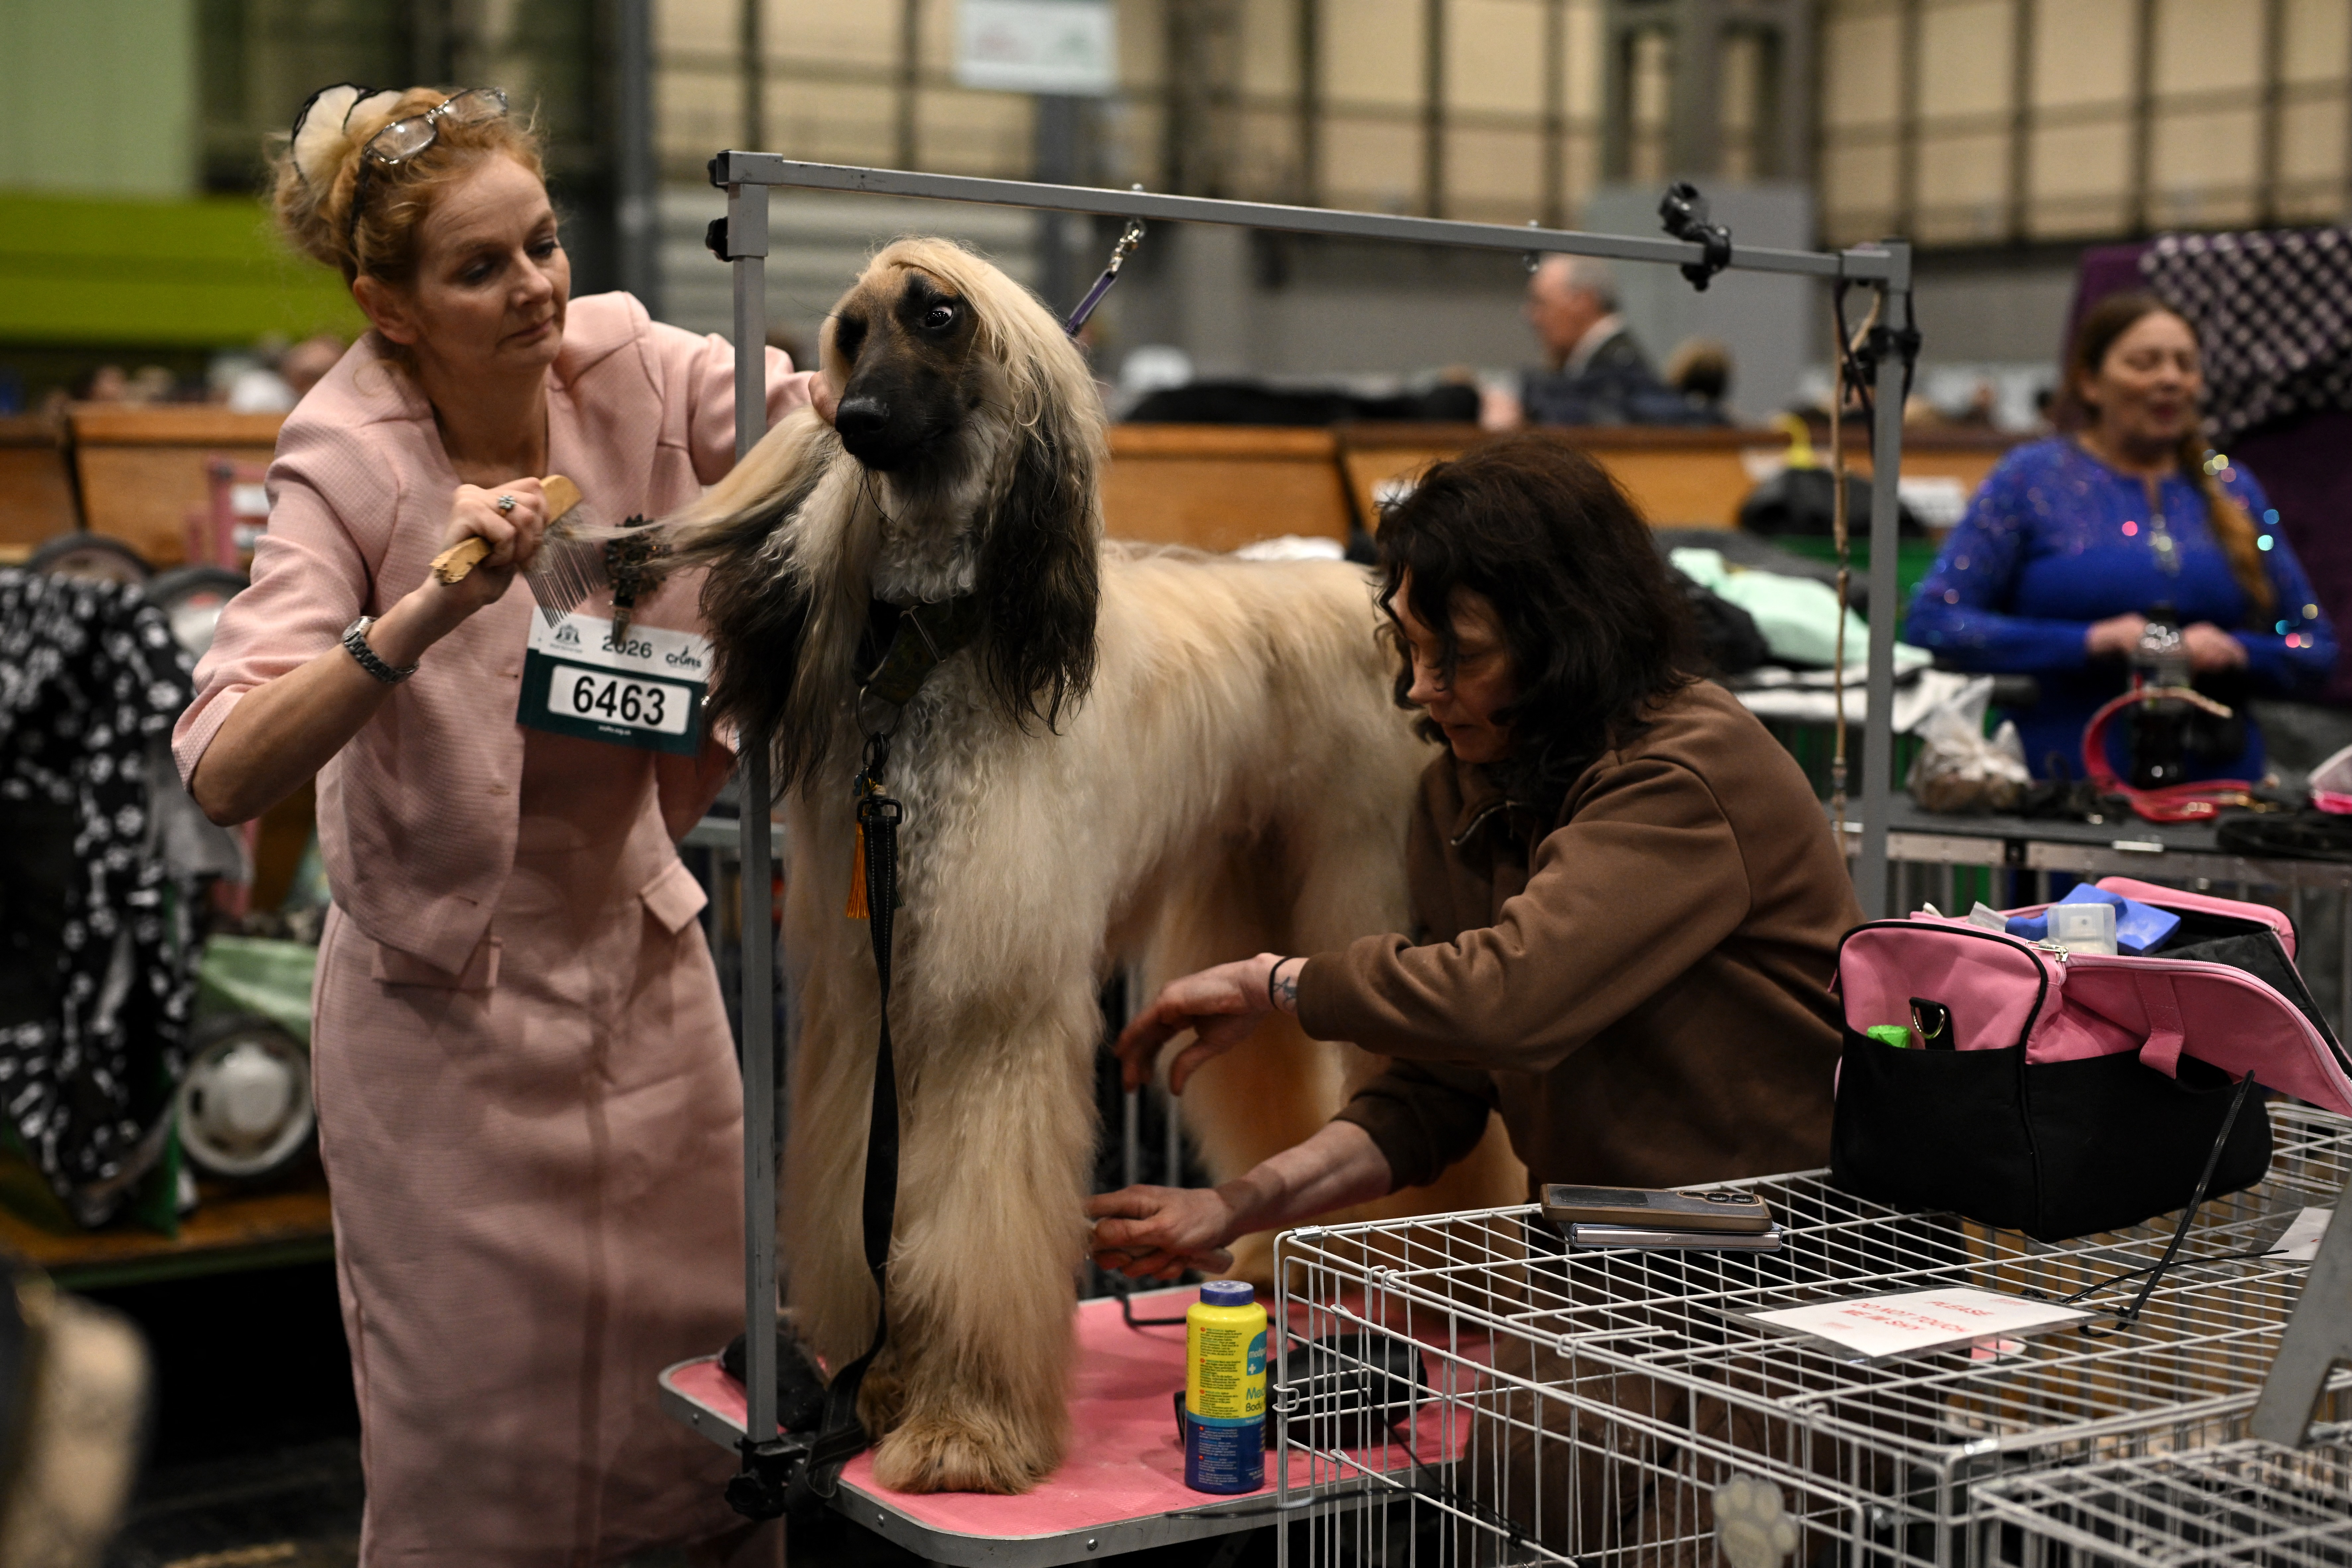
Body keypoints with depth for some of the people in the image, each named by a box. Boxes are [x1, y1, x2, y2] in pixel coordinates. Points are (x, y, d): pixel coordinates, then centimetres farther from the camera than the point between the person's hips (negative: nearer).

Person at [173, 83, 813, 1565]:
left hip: (641, 959, 4)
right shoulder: (351, 470, -18)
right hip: (451, 1011, -4)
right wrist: (426, 611, -40)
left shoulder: (636, 374, -8)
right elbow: (226, 771, -28)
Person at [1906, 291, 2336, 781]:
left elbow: (2315, 650, 21)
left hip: (2215, 779, 3)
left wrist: (2232, 653, -1)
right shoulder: (2032, 478, 7)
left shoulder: (2230, 489, 17)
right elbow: (1930, 623, -3)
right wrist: (2091, 642, -10)